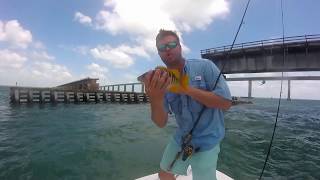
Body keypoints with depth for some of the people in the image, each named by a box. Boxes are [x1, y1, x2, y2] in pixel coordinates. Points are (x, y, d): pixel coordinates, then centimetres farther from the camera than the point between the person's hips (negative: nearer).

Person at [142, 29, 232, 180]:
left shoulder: (205, 66, -14)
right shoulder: (162, 81, -5)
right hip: (180, 139, 5)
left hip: (206, 142, -4)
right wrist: (155, 98, -34)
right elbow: (161, 123, -12)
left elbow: (226, 103, -19)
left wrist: (187, 89, -26)